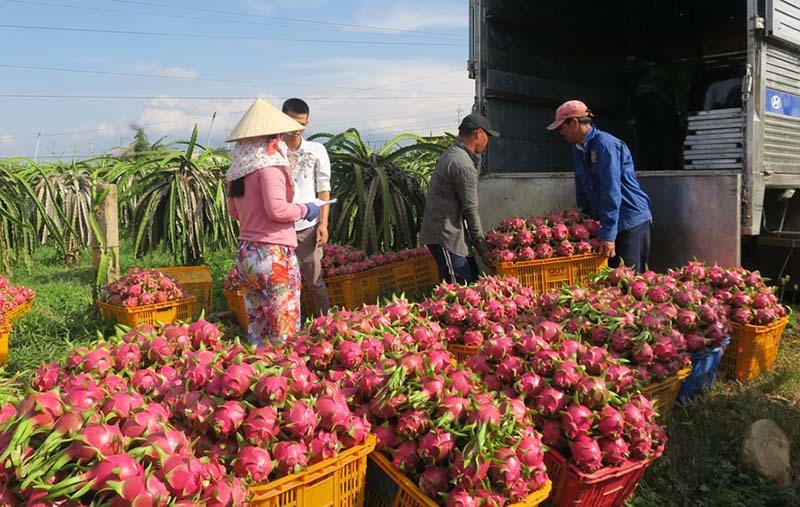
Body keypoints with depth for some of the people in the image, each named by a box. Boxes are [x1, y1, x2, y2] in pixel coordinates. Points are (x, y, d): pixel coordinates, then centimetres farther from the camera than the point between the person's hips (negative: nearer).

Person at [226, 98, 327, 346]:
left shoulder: (238, 168, 10)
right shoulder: (269, 164, -13)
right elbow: (277, 210, -20)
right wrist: (304, 210, -4)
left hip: (244, 254, 8)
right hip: (273, 255, -8)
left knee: (256, 327, 16)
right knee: (285, 330, 2)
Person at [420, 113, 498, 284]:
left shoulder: (450, 154, 13)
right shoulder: (464, 165, -19)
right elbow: (470, 210, -16)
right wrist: (483, 249, -11)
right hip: (444, 235, -11)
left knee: (473, 279, 14)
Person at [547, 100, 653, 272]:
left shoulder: (604, 144, -18)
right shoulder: (578, 150, 8)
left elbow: (611, 191, -24)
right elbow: (582, 192, 14)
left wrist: (608, 234, -26)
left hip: (631, 221, -8)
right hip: (607, 222, 8)